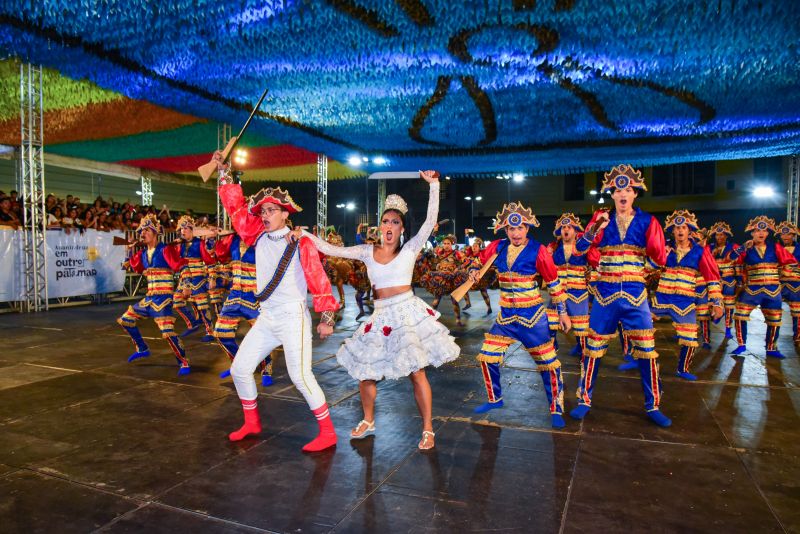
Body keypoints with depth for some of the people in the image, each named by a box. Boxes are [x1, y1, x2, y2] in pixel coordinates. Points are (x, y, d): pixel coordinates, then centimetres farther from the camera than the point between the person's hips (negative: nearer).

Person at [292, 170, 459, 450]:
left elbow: (430, 220, -11)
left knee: (416, 372, -4)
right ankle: (368, 421, 32)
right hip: (381, 316, 3)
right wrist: (305, 234, -2)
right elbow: (331, 250, 5)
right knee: (365, 370, 8)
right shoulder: (367, 252, 6)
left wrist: (434, 185, -16)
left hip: (408, 311, -3)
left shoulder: (410, 249, 0)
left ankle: (428, 429, 12)